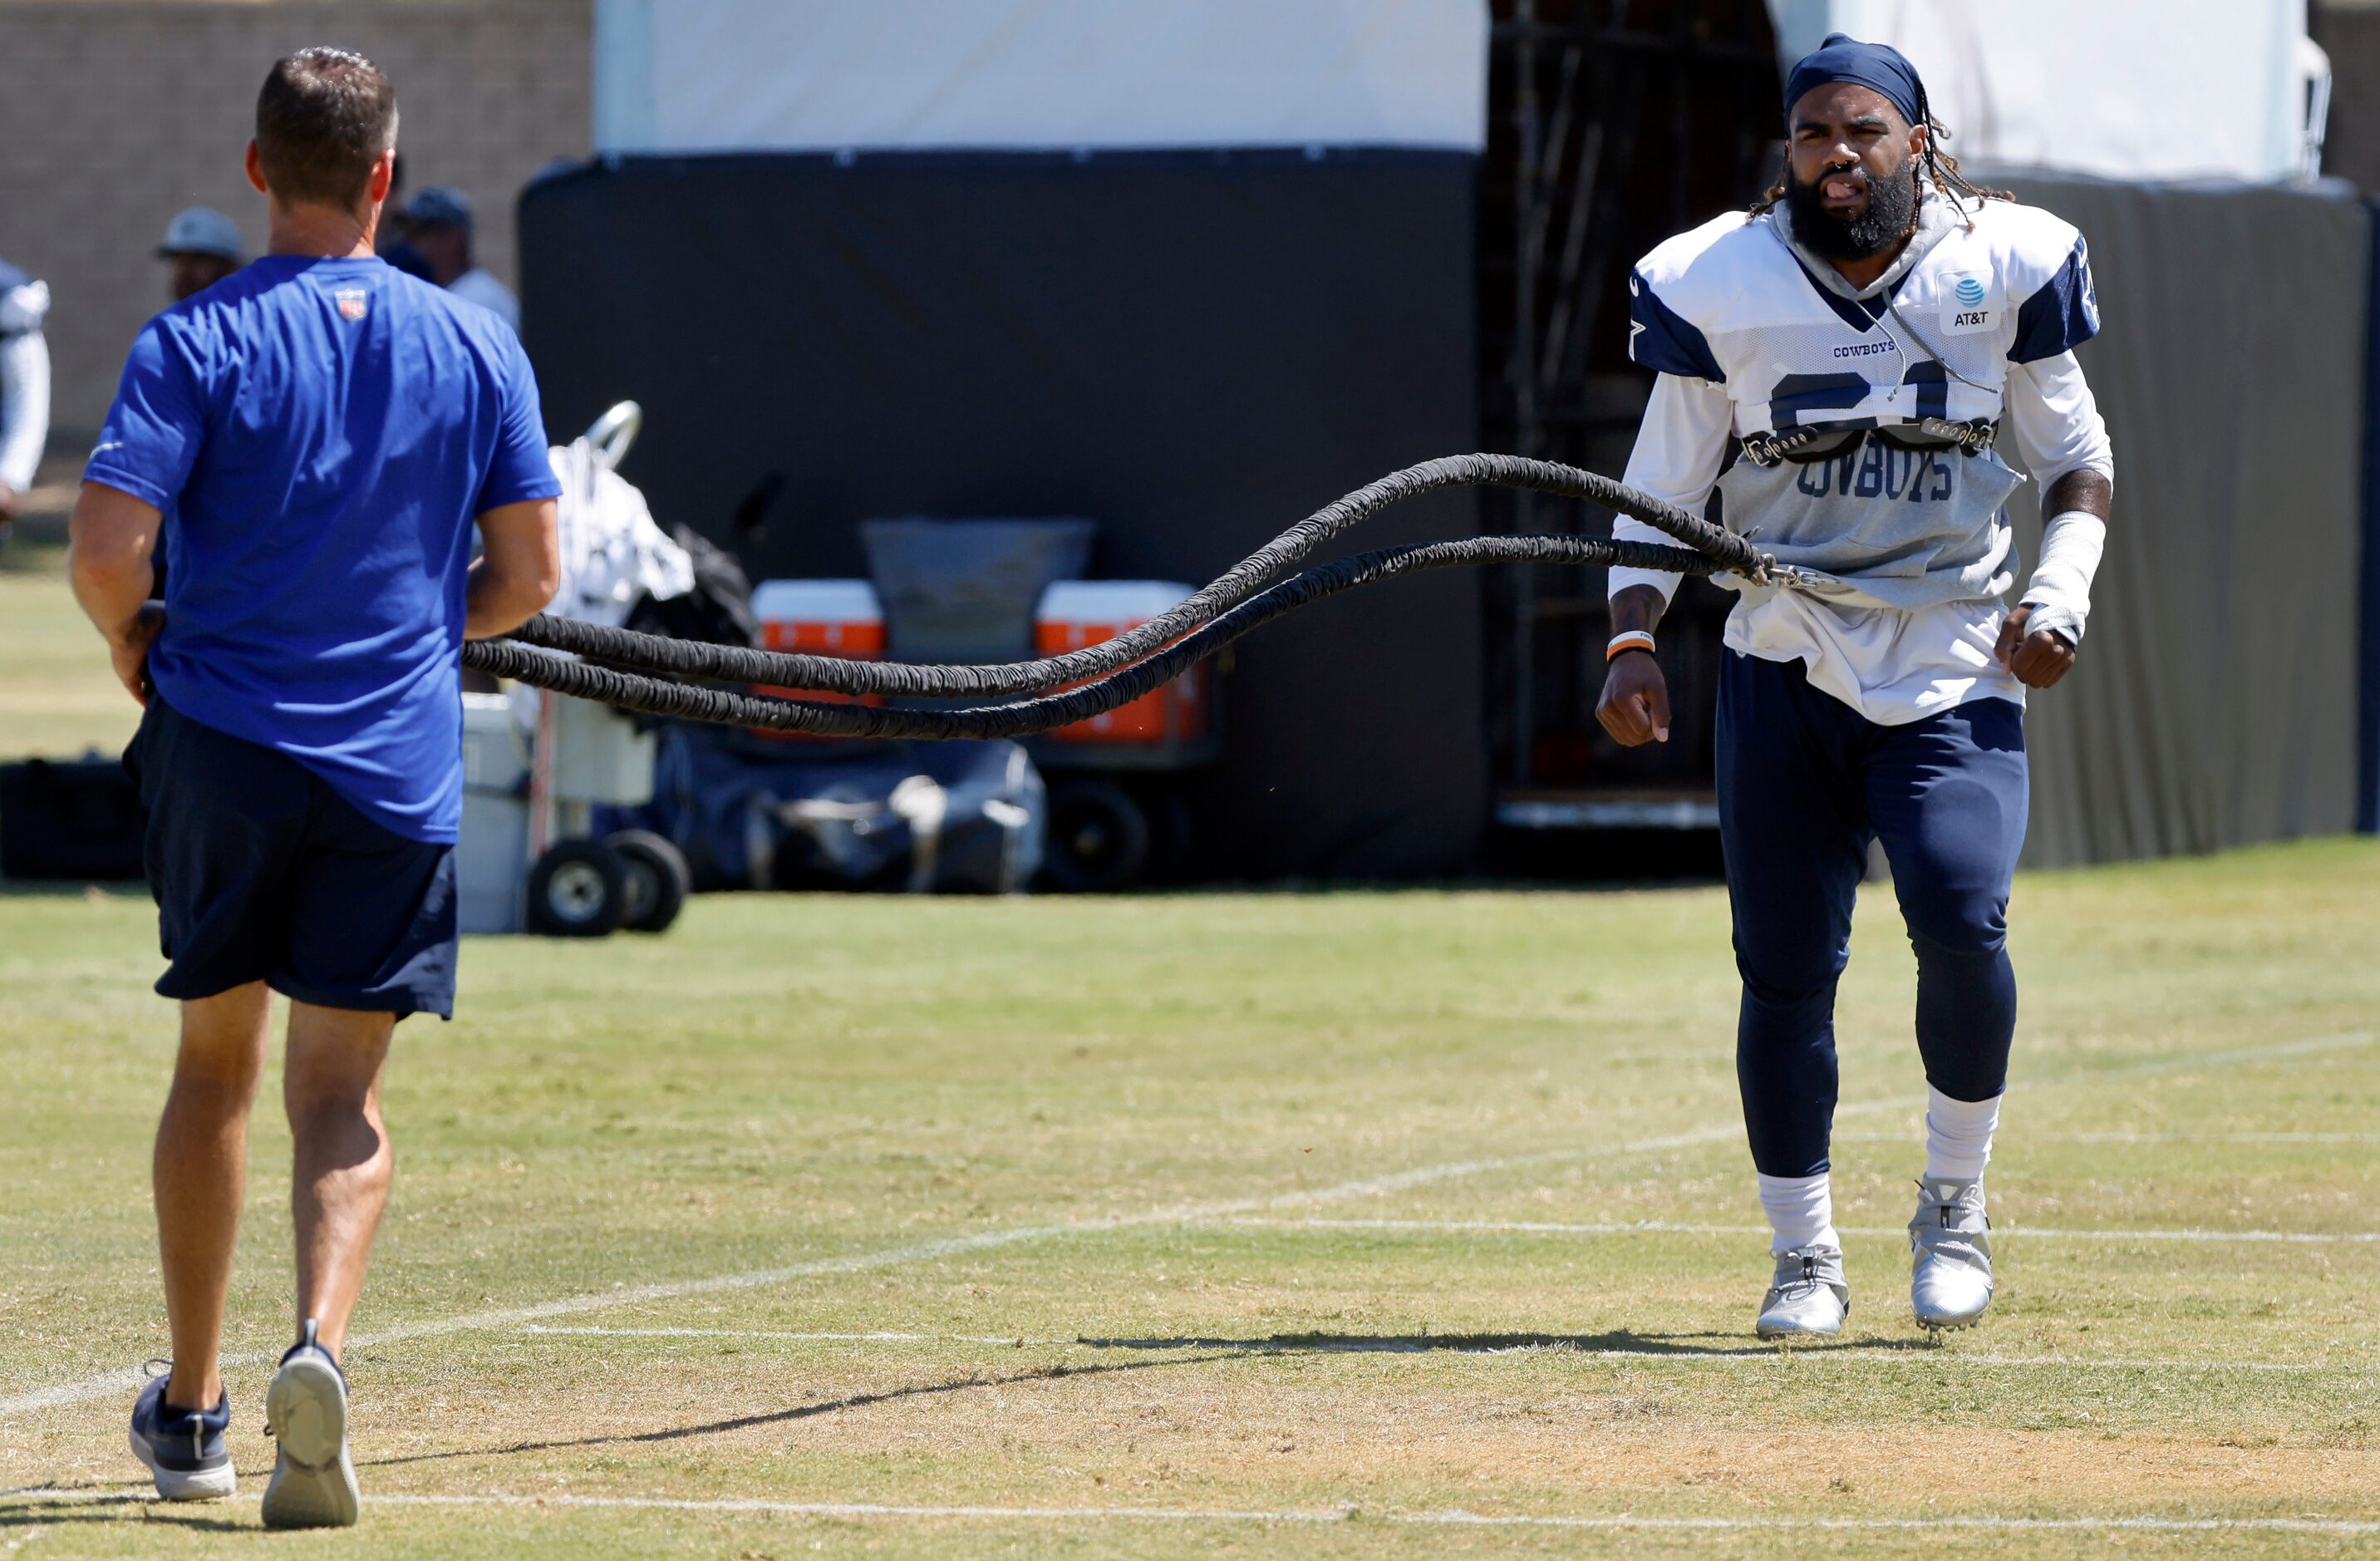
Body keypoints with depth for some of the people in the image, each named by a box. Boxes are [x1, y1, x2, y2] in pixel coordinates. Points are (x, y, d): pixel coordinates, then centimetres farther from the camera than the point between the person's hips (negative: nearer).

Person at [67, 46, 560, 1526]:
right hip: (399, 764, 1)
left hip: (221, 743, -1)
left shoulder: (196, 340, -6)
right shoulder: (476, 345, 2)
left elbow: (107, 549, -15)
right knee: (343, 1089, 4)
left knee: (215, 1065, 16)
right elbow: (529, 572, 3)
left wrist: (136, 645, 6)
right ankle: (322, 1343, -23)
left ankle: (192, 1407, 22)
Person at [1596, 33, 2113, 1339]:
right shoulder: (1717, 287, 0)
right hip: (1783, 668, 1)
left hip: (1955, 661, -1)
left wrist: (2060, 591, -7)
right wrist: (1631, 639, -7)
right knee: (1784, 971, -1)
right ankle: (1804, 1258, 16)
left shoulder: (2002, 267, 1)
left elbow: (2078, 462, 10)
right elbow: (1662, 489, 7)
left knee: (1959, 918, -21)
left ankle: (1954, 1205, 2)